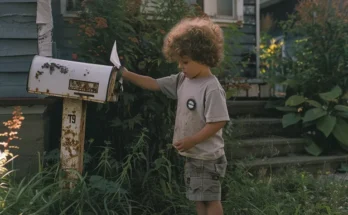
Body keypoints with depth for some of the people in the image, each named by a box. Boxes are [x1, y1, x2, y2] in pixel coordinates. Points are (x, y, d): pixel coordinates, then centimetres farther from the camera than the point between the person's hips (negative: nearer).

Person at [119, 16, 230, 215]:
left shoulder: (212, 88, -22)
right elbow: (154, 84, 9)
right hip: (193, 155, 9)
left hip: (207, 157, -8)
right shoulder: (182, 81, 3)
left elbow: (218, 122, -24)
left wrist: (191, 141, -21)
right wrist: (127, 75, 4)